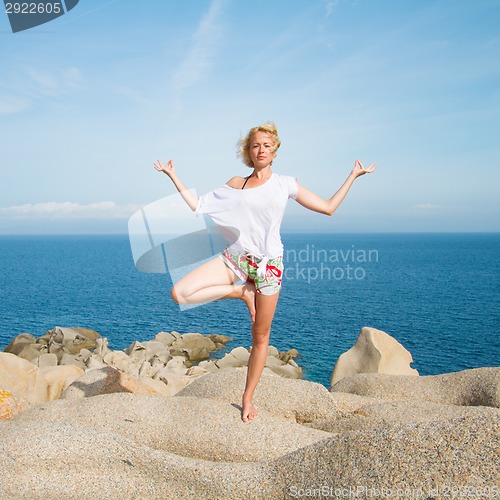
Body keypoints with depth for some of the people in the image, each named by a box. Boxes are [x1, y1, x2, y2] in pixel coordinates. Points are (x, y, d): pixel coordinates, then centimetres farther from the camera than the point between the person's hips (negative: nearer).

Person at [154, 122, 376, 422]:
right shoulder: (236, 184, 9)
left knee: (261, 337, 5)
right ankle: (240, 292, 0)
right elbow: (198, 206, 10)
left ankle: (248, 398, 23)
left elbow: (328, 207, 8)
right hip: (235, 258, 1)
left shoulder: (285, 184, 6)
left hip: (268, 264, -1)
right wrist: (174, 176, 10)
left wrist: (353, 175, 9)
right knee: (180, 293, -20)